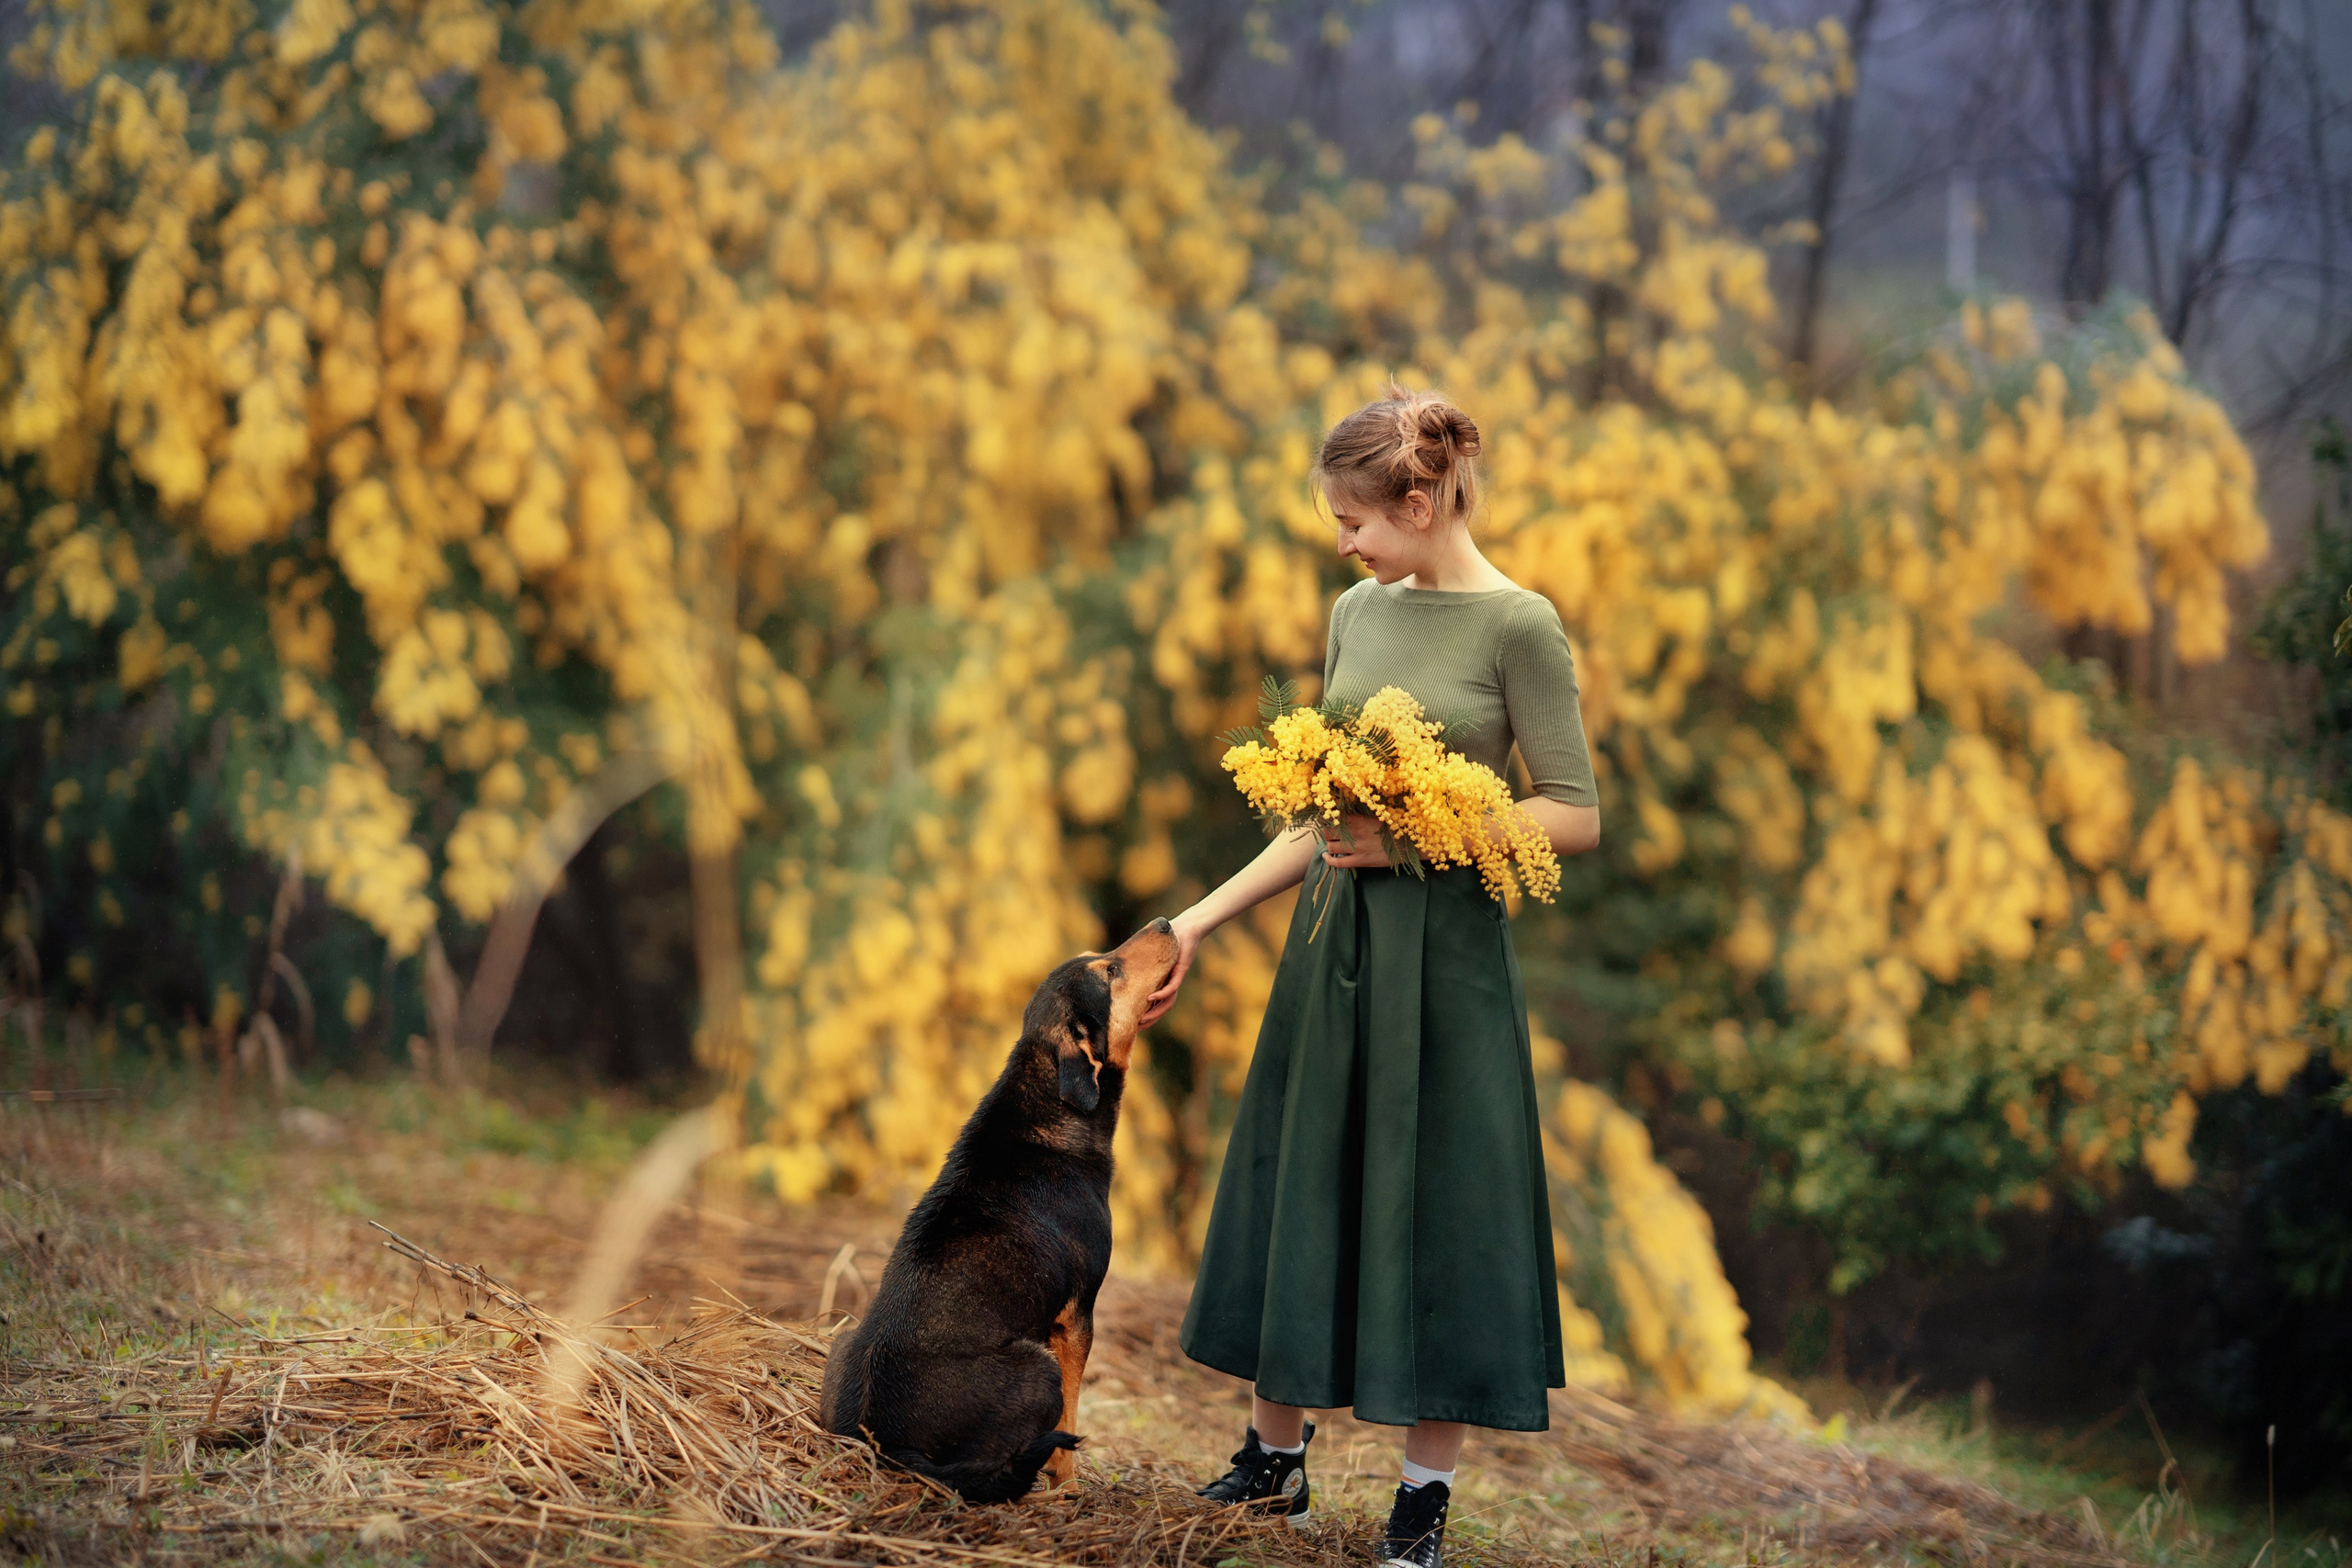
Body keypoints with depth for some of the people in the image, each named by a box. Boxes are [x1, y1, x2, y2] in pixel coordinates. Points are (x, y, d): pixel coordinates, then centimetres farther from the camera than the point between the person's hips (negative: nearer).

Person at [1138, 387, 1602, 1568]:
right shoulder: (1358, 614, 8)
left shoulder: (1517, 625, -10)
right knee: (1293, 1193, 11)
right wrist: (1203, 920, 11)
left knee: (1432, 1208, 1)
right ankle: (1275, 1460, 25)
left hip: (1443, 951, -6)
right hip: (1331, 941, 6)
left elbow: (1576, 816, -11)